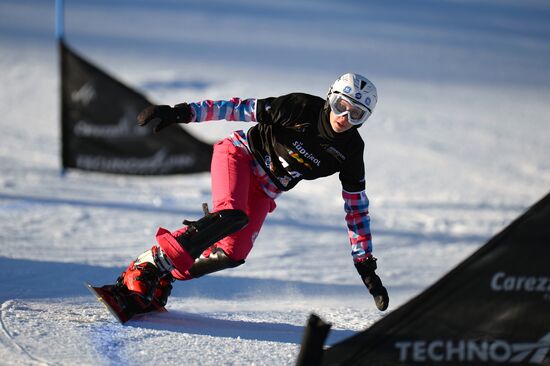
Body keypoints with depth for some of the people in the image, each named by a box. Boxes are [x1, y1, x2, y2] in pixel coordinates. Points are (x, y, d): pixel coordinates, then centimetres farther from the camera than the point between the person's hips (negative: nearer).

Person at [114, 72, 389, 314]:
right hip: (239, 154, -5)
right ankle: (148, 265, -32)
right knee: (232, 216, -35)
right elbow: (241, 109, -17)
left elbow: (356, 205, 1)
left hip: (263, 191, 5)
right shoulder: (302, 108, -20)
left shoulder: (351, 151, -8)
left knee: (232, 254, -16)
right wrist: (183, 113, -22)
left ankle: (163, 278, -4)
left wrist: (365, 263, 0)